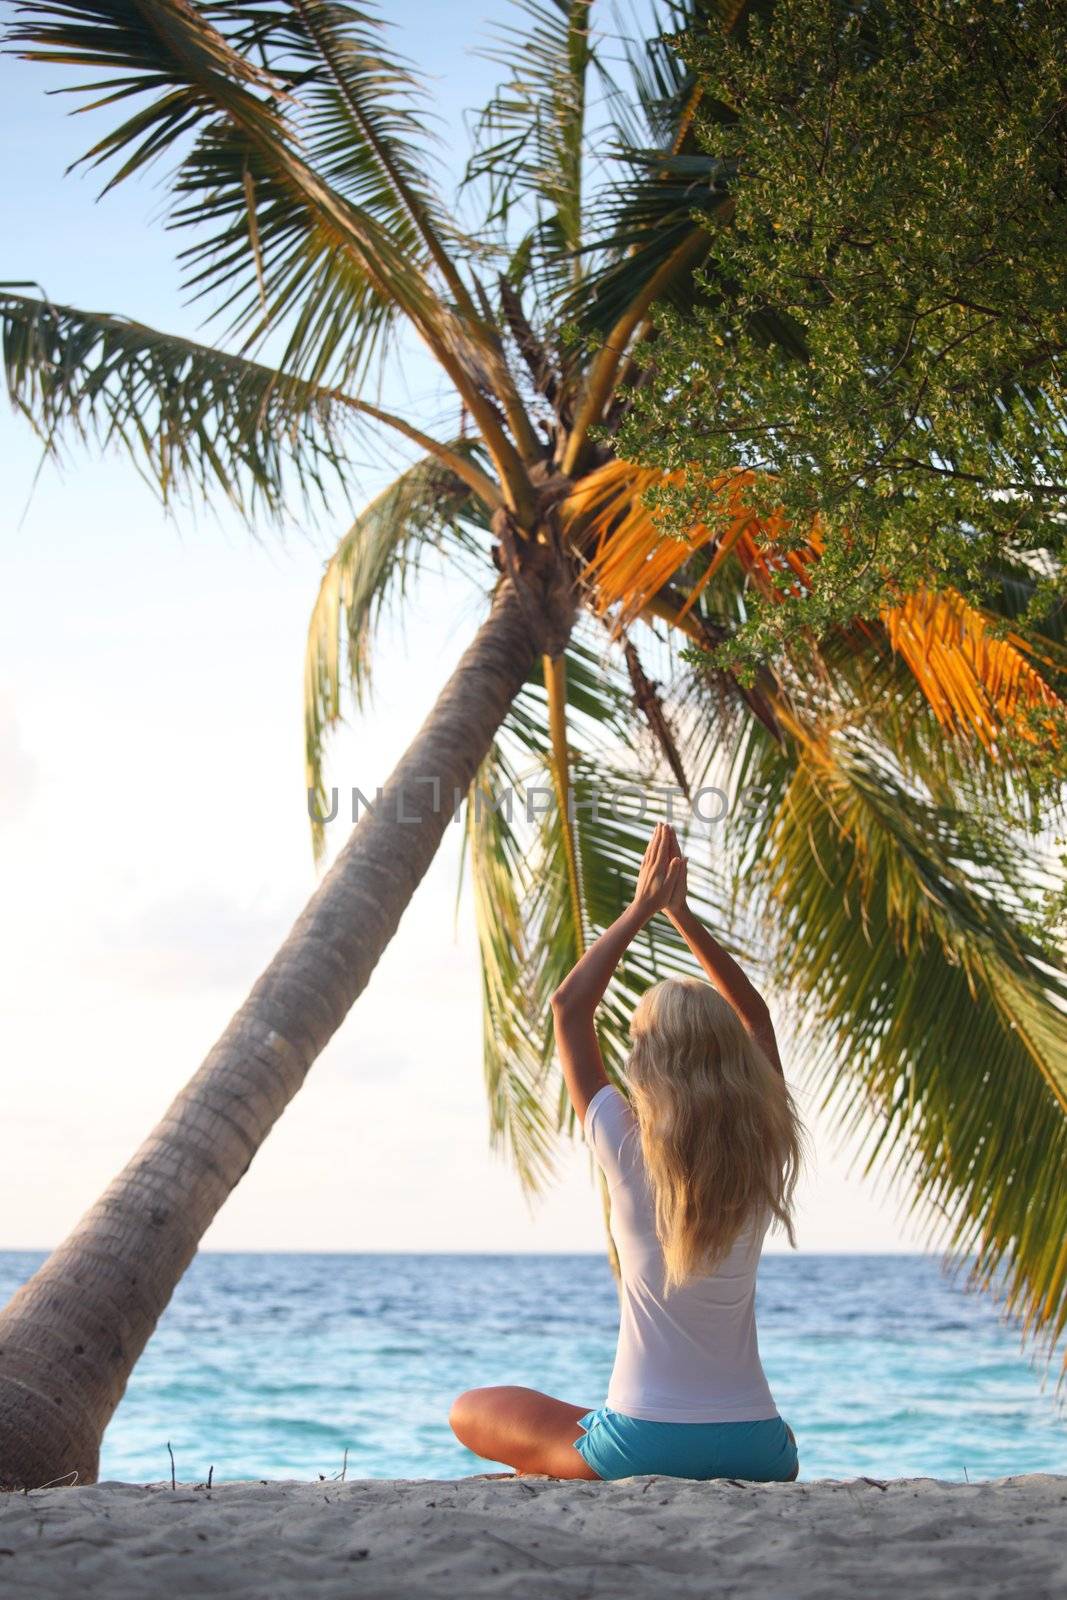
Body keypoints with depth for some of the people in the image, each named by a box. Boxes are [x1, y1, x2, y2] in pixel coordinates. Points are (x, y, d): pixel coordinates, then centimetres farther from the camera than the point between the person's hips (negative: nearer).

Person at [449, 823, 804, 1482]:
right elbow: (755, 1016, 11)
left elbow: (569, 1005, -2)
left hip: (643, 1446, -4)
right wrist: (682, 914, 11)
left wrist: (642, 907, 3)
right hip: (755, 1452, 4)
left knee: (472, 1414, 20)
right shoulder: (763, 1154, -4)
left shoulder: (630, 1151, -13)